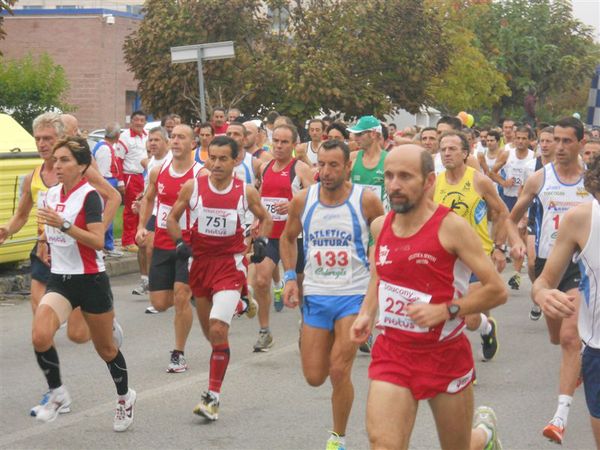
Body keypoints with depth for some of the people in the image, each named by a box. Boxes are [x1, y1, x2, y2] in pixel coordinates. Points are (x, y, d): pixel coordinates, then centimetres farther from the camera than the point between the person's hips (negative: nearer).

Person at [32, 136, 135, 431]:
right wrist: (47, 236, 7)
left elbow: (98, 241, -24)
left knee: (105, 348, 10)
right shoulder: (52, 194, 6)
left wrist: (63, 225, -31)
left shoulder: (88, 195, -13)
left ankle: (124, 397, 35)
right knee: (40, 337, -20)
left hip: (91, 281, -5)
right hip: (60, 280, 5)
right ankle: (57, 393, 1)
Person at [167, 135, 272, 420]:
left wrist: (261, 241, -6)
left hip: (230, 265, -3)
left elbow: (265, 218, 13)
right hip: (200, 262, 3)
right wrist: (179, 242, -9)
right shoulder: (192, 187, -3)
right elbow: (172, 217, 9)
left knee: (218, 330, -18)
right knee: (209, 330, 16)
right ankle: (238, 305, 52)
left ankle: (213, 396, -11)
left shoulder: (246, 191, -4)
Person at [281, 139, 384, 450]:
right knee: (314, 377, 5)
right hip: (315, 295, 3)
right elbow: (288, 238, 15)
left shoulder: (366, 201, -10)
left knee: (339, 371, -12)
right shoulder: (303, 200, -2)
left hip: (354, 294, -3)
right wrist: (290, 277, 2)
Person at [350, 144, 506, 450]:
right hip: (393, 352, 3)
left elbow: (497, 290, -13)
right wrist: (366, 313, 7)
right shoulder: (380, 226, 2)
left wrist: (446, 310, -23)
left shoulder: (451, 227, -14)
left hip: (446, 353, -3)